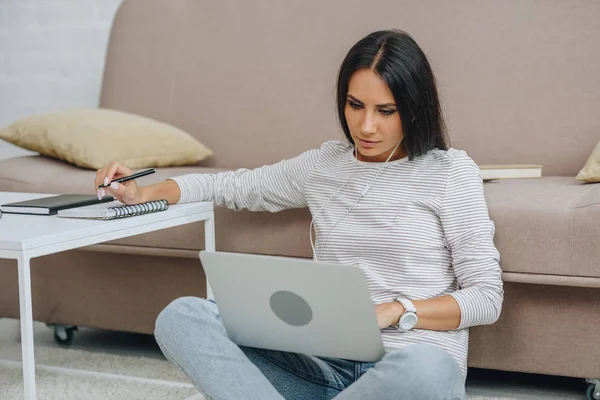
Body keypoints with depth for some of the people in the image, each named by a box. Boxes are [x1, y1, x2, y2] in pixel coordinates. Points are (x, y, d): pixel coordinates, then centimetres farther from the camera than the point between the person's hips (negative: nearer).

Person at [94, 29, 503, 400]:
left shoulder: (451, 171, 3)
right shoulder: (324, 164, 16)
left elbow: (487, 297, -1)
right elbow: (233, 186, 28)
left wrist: (394, 311, -15)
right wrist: (144, 194, 12)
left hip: (411, 366, -3)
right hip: (326, 364, 3)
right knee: (181, 317, -18)